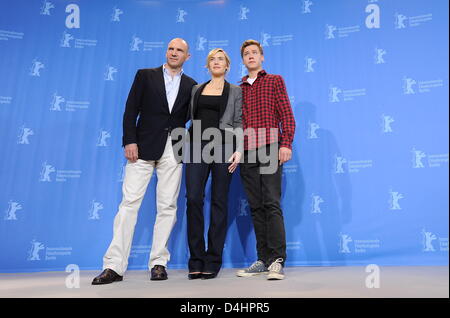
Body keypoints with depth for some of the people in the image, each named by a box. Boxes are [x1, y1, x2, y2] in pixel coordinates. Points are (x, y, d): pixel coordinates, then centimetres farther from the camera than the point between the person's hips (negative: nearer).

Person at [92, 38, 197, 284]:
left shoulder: (191, 86, 14)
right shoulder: (145, 75, 10)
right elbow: (131, 111, 2)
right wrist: (129, 141, -7)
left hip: (174, 151, 2)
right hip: (144, 146, -1)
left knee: (167, 206, 2)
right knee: (130, 202, -5)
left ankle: (158, 263, 11)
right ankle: (114, 266, 0)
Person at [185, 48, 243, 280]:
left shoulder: (235, 91, 12)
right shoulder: (196, 89, 20)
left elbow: (238, 123, 3)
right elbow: (190, 117, 17)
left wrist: (238, 150, -10)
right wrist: (185, 145, 6)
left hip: (223, 146, -2)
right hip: (197, 145, 2)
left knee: (219, 202, -2)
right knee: (193, 198, -8)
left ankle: (213, 261, 6)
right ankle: (196, 260, 1)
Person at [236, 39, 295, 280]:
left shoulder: (275, 81, 13)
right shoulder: (237, 89, 22)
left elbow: (287, 115, 3)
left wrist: (286, 144, -10)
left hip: (269, 148, -4)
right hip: (246, 152, 4)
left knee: (271, 204, -11)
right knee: (256, 206, 4)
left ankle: (277, 260, -8)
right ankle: (263, 260, 11)